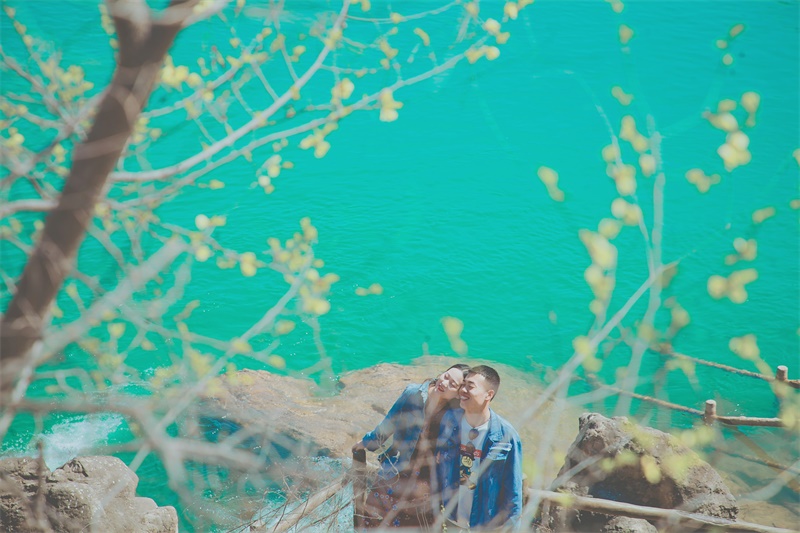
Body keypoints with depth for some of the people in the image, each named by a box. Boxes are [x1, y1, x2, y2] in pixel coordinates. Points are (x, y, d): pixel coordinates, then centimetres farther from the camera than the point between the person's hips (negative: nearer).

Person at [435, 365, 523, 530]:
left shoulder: (506, 436, -15)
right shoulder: (449, 421, -8)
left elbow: (513, 492, -9)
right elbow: (436, 468, 4)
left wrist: (509, 527, -8)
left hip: (486, 526, -2)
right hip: (449, 521, 3)